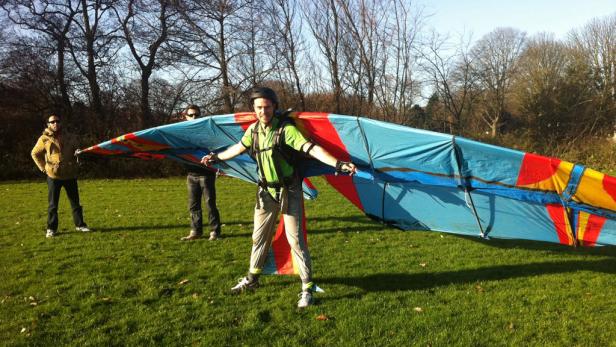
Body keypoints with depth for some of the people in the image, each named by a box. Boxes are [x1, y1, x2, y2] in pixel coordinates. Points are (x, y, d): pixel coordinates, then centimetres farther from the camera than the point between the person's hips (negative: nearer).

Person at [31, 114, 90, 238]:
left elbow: (76, 151, 18)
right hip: (53, 176, -2)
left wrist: (75, 165, 5)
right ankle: (51, 228, 12)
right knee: (53, 204, 4)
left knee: (75, 201, 9)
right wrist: (43, 167, 1)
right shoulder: (44, 139, -3)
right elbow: (35, 154, 8)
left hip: (70, 175, 2)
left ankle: (80, 224, 19)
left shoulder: (69, 137, 3)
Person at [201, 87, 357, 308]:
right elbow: (238, 148, 19)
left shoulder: (286, 129, -20)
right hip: (266, 191, 6)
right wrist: (216, 157, 32)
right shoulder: (253, 130, 0)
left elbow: (312, 149, -32)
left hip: (289, 191, -6)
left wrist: (338, 164, -45)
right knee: (259, 236, 17)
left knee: (294, 238, -5)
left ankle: (307, 288, 7)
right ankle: (252, 279, 35)